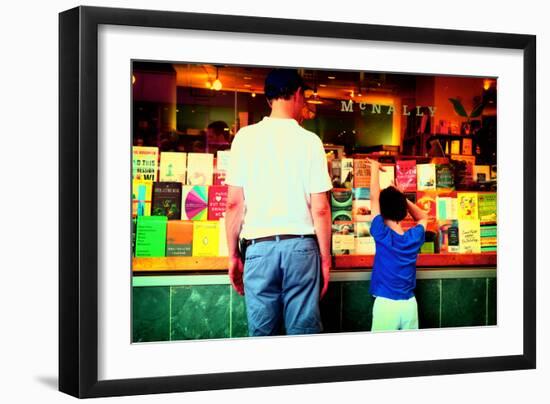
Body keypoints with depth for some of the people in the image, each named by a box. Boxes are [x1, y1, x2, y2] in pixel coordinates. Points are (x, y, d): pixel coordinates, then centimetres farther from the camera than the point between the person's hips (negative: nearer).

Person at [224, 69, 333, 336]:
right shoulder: (310, 141, 0)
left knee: (262, 333, 5)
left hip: (260, 246, 1)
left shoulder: (245, 137, 1)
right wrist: (325, 259, 7)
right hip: (301, 246, 0)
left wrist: (233, 255, 9)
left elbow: (234, 203, 0)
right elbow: (320, 208, -2)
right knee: (303, 331, 4)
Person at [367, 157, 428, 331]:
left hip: (385, 304, -4)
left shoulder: (382, 235, -9)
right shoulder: (415, 237, 2)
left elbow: (374, 198, -5)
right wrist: (402, 197, 18)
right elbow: (423, 217, 26)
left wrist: (375, 167, 5)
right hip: (409, 304, 4)